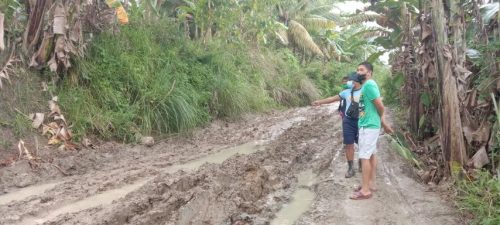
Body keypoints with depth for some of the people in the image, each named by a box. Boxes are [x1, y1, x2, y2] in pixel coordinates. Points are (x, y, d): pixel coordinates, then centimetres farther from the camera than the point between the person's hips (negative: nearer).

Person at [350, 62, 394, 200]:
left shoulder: (369, 84, -18)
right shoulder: (366, 85, 14)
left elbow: (380, 106, -18)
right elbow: (379, 107, 18)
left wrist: (382, 122, 0)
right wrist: (384, 123, 18)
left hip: (368, 126, -10)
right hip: (369, 125, 10)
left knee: (364, 157, -8)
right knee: (371, 155, 14)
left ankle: (365, 190, -5)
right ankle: (371, 184, 23)